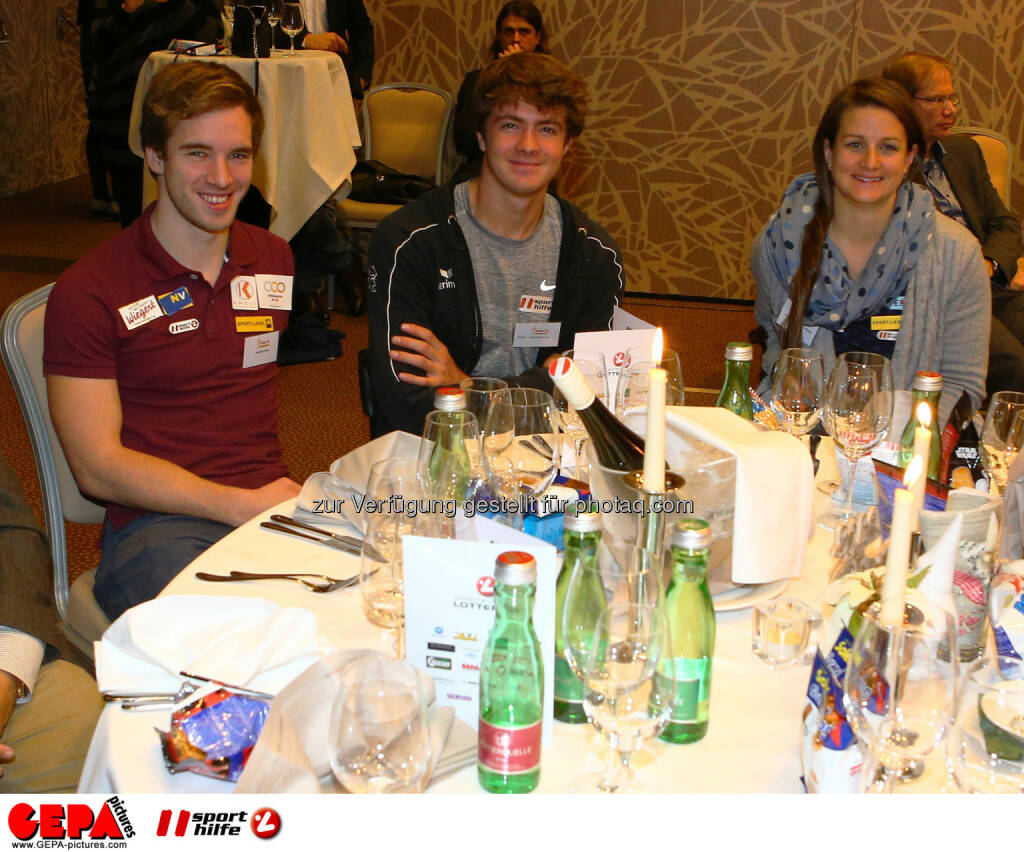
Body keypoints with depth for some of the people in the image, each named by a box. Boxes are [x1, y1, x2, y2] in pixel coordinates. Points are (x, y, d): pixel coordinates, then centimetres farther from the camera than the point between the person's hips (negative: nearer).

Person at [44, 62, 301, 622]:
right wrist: (242, 505, -15)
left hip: (277, 507, 6)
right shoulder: (88, 292, -2)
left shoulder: (274, 261, 16)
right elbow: (97, 467, -6)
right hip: (156, 524, -5)